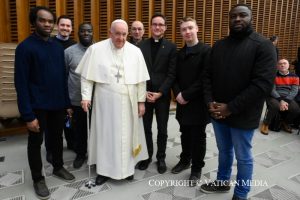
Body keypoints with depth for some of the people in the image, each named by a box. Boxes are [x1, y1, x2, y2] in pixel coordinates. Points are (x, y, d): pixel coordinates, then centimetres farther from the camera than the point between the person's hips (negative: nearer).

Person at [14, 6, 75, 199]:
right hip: (38, 105, -5)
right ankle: (38, 178, 28)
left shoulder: (58, 46, 6)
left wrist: (67, 103, 7)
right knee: (36, 142, 10)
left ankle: (58, 167, 39)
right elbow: (21, 83, -13)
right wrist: (28, 114, -17)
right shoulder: (25, 47, -10)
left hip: (58, 104, 5)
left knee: (57, 137, 18)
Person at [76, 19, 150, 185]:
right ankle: (104, 169, 25)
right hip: (105, 102, -1)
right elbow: (87, 76, -1)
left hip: (128, 103, 2)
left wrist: (141, 101, 1)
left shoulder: (135, 51, 0)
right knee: (105, 134, 9)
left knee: (127, 135, 12)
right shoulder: (96, 49, -4)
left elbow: (141, 79, 2)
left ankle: (127, 167, 30)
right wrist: (86, 97, -8)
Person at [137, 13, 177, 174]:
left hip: (162, 95, -1)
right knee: (146, 128, 10)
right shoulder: (141, 45, 5)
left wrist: (160, 93, -13)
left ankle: (161, 157, 28)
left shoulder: (171, 47, 0)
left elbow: (172, 73, -5)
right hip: (145, 94, 1)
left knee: (162, 129, 10)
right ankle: (147, 155, 29)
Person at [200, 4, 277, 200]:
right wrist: (210, 102, -8)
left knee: (243, 157, 12)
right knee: (224, 151, 22)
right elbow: (208, 75, 8)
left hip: (243, 116, -4)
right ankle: (223, 182, 43)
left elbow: (263, 84, -19)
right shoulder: (219, 45, 7)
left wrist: (231, 108, -19)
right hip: (218, 113, 5)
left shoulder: (263, 45, -10)